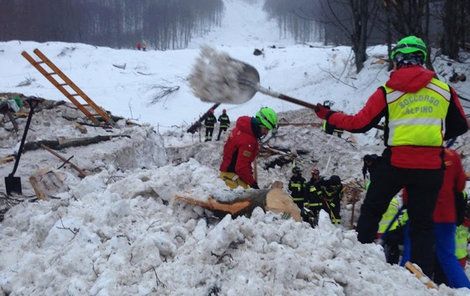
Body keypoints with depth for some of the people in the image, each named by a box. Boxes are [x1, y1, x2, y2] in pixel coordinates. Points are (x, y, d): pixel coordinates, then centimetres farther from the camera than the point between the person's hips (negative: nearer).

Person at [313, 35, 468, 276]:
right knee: (422, 223, 10)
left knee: (371, 210, 16)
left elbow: (359, 124, -1)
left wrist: (327, 116, 12)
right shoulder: (444, 89, 3)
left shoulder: (387, 91, -3)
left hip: (396, 163, -2)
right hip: (431, 166, 2)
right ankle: (423, 275, 9)